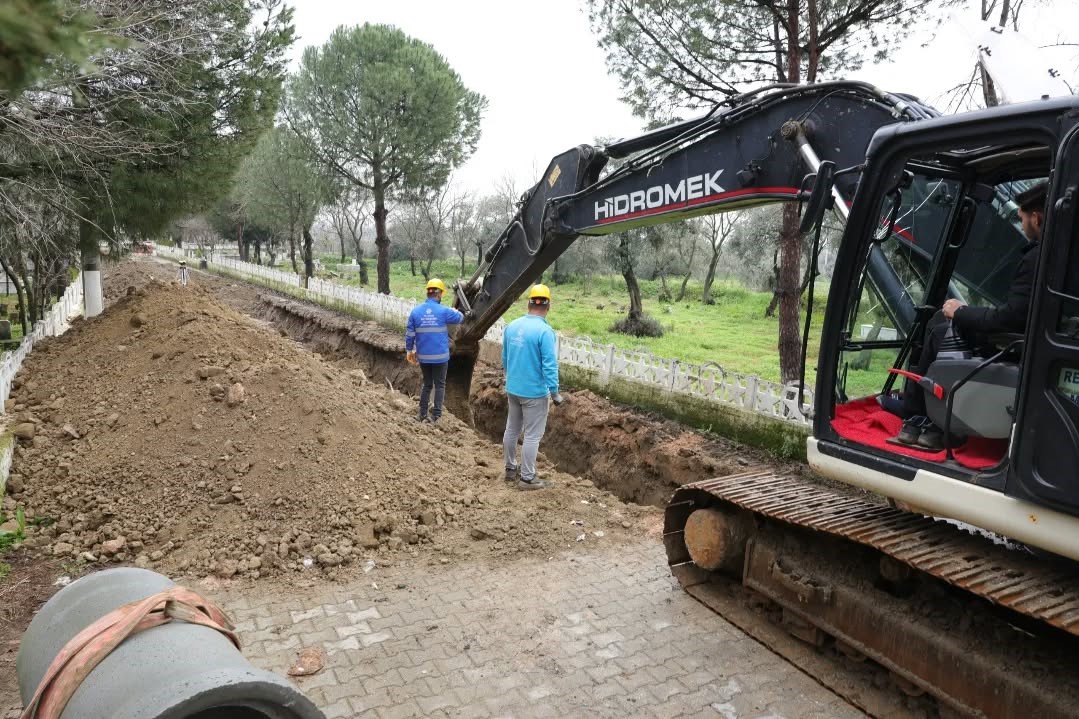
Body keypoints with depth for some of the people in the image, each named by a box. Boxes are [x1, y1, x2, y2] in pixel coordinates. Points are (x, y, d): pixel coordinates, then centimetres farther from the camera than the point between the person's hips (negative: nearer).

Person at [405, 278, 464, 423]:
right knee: (439, 385, 8)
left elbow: (409, 334, 1)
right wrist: (454, 311, 29)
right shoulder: (444, 311, -10)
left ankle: (422, 414, 18)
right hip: (440, 356, -3)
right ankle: (436, 414, 5)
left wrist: (409, 350, 13)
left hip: (423, 356, 3)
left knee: (427, 384, 18)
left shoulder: (415, 311, -3)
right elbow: (461, 318, 7)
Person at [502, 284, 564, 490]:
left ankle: (511, 469, 31)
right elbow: (549, 366, -20)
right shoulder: (545, 331, -20)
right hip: (535, 392, -7)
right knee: (532, 436, 4)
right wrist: (555, 393, -10)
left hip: (512, 389, 7)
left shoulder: (511, 326, 1)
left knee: (512, 430, 18)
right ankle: (527, 478, 11)